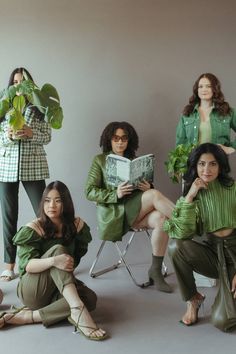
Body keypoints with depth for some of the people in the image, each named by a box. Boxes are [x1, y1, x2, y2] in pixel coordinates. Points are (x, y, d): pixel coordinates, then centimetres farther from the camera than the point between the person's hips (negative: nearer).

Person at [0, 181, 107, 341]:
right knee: (57, 249, -30)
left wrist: (69, 266, -10)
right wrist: (53, 261, -39)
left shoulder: (77, 225, 0)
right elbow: (27, 265, -21)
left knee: (90, 298, -30)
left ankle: (27, 316, -27)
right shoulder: (33, 229, -11)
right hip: (33, 290, -4)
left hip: (60, 291, 4)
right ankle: (77, 309, -41)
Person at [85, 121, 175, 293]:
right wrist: (115, 194, -17)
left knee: (161, 219, -29)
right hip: (114, 213, -4)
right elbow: (89, 191, -1)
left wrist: (148, 188, -7)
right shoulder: (100, 160, 9)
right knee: (155, 195, -28)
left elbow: (146, 188, 20)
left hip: (138, 211, 4)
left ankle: (156, 271, -22)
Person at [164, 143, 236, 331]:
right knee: (176, 246, -27)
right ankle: (193, 299, -4)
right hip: (211, 251, 3)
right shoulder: (195, 194, -2)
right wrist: (189, 196, -22)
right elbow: (182, 234, -17)